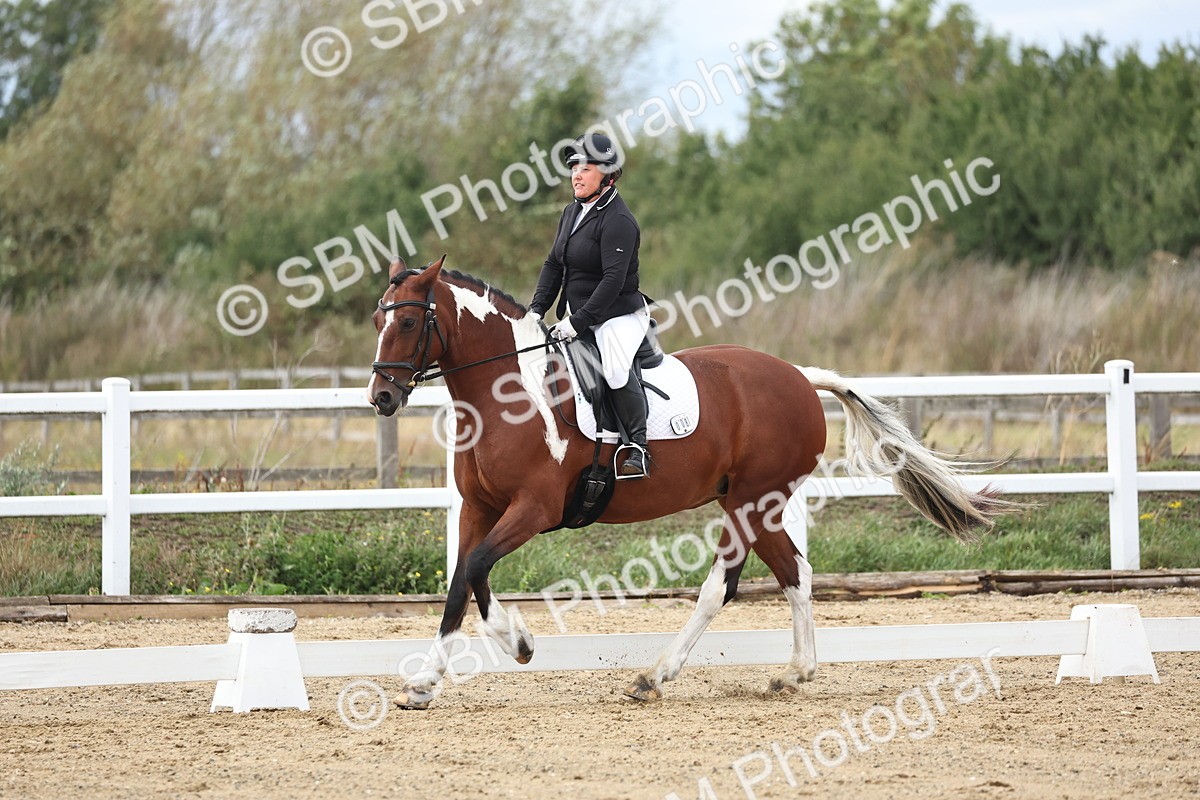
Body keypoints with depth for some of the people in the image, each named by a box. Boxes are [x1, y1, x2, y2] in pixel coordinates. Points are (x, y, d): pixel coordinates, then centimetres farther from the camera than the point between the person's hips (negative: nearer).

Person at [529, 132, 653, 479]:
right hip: (576, 316, 10)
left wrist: (578, 321, -27)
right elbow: (553, 265, 15)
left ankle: (637, 448, -25)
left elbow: (614, 280, -24)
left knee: (614, 368, -32)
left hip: (619, 315, -10)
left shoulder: (618, 220, -17)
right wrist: (536, 308, 1)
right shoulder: (572, 212, 11)